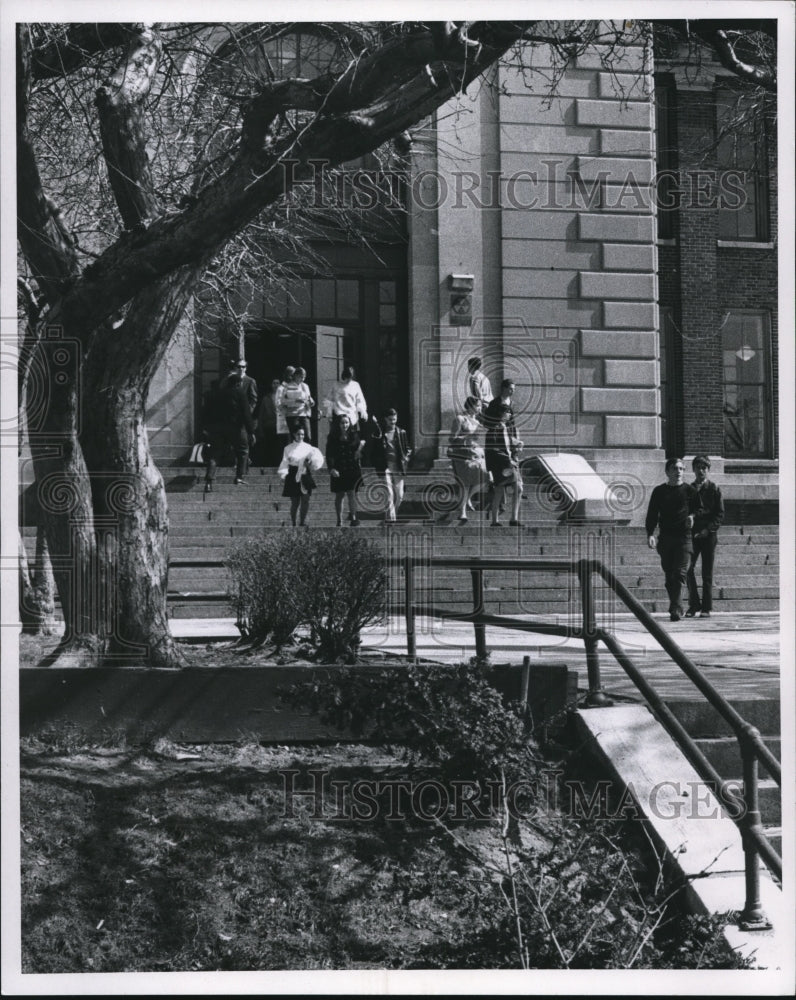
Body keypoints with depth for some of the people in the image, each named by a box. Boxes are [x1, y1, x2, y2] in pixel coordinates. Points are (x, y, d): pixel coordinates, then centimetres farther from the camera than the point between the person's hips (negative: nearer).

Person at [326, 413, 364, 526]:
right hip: (338, 470, 0)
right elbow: (329, 454, -4)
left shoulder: (354, 435, 3)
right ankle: (339, 520, 15)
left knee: (351, 493, -10)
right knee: (339, 495, 7)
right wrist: (331, 468, -17)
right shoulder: (333, 437, 0)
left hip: (353, 469, 0)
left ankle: (353, 517, -8)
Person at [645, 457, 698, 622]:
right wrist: (650, 534, -4)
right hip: (665, 537, 3)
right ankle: (676, 608, 15)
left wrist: (692, 516, -9)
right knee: (669, 575, 5)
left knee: (680, 573, -13)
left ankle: (675, 608, -17)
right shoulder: (659, 491, 9)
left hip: (684, 536, -3)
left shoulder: (689, 490, 5)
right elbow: (652, 514, 8)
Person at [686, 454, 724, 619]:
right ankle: (694, 604, 3)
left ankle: (706, 608, 4)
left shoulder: (714, 490, 4)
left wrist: (708, 530, -11)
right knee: (688, 569, -9)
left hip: (709, 535, -2)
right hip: (692, 534, 2)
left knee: (707, 573, 0)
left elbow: (720, 514, 0)